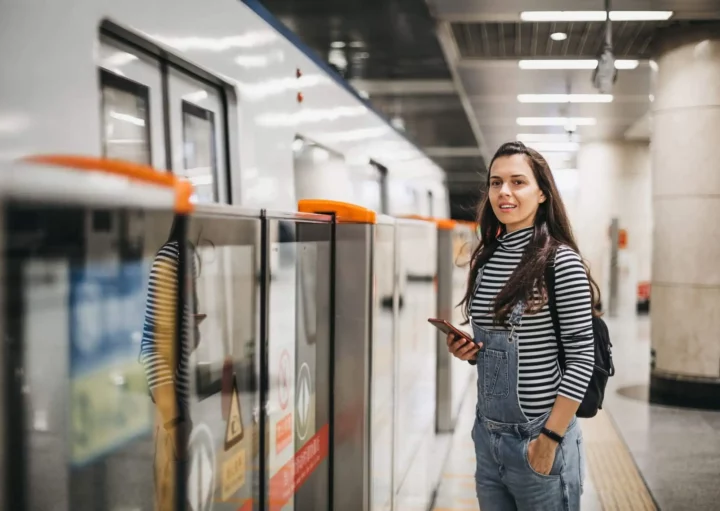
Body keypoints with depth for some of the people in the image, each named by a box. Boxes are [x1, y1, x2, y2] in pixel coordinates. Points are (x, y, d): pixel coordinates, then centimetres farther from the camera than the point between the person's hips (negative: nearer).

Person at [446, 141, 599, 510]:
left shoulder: (561, 262, -13)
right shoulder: (485, 260, 6)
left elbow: (580, 359, -13)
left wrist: (550, 439, -17)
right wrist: (468, 352, -3)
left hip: (537, 438, -6)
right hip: (487, 435, 6)